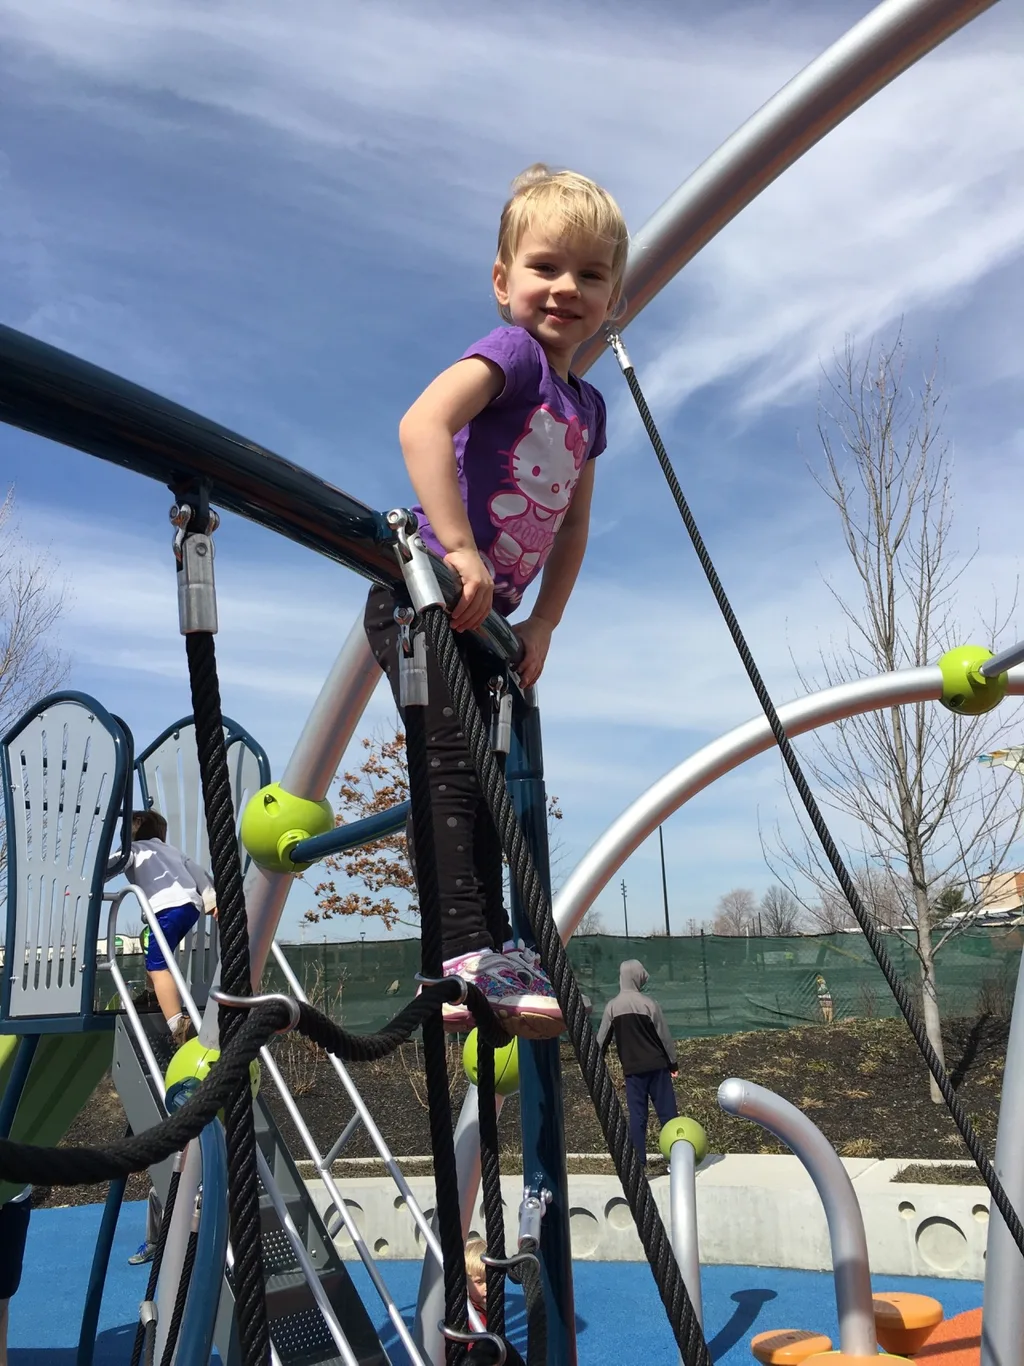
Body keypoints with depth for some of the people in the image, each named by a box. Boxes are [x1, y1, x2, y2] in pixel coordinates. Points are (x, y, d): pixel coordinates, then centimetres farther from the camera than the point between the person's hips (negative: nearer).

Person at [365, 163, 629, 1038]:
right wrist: (461, 550, -32)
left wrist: (541, 627, 9)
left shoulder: (586, 406, 15)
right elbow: (422, 424, -27)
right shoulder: (514, 352, -9)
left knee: (483, 784, 9)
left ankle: (498, 964, 16)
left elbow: (573, 529, 18)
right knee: (456, 769, -17)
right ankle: (472, 956, -16)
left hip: (481, 615, 8)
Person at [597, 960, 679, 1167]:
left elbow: (602, 1039, 2)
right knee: (667, 1112, 7)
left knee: (637, 1116, 7)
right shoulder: (649, 1004, -11)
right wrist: (673, 1063, 7)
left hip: (632, 1070, 2)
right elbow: (664, 1036, -5)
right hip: (656, 1066, -2)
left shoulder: (612, 1006, -5)